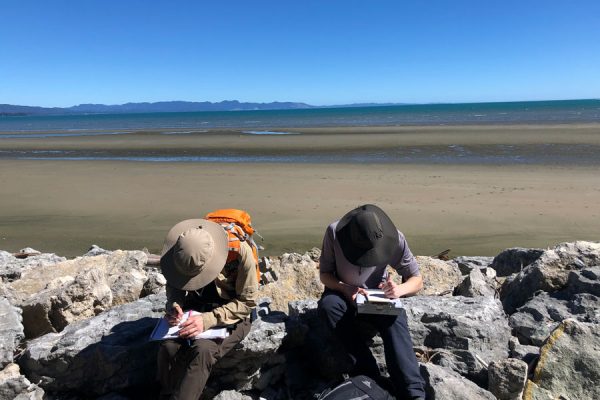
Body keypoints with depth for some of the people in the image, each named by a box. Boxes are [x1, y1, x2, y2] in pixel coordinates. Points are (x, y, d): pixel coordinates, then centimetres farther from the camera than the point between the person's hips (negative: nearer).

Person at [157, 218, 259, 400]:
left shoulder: (240, 251, -27)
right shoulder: (182, 248, -15)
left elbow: (247, 301, -18)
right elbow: (173, 284, 4)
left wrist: (208, 320, -28)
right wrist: (173, 305, -17)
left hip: (233, 314, -3)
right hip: (197, 307, 4)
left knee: (202, 349, -30)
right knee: (168, 346, -24)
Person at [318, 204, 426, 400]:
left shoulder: (394, 238, -21)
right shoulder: (335, 232, -24)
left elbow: (417, 280, -10)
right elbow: (324, 273, -11)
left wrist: (400, 289, -33)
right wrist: (345, 289, -32)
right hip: (343, 293, 0)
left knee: (396, 316, -33)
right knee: (328, 304, -34)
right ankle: (371, 377, -30)